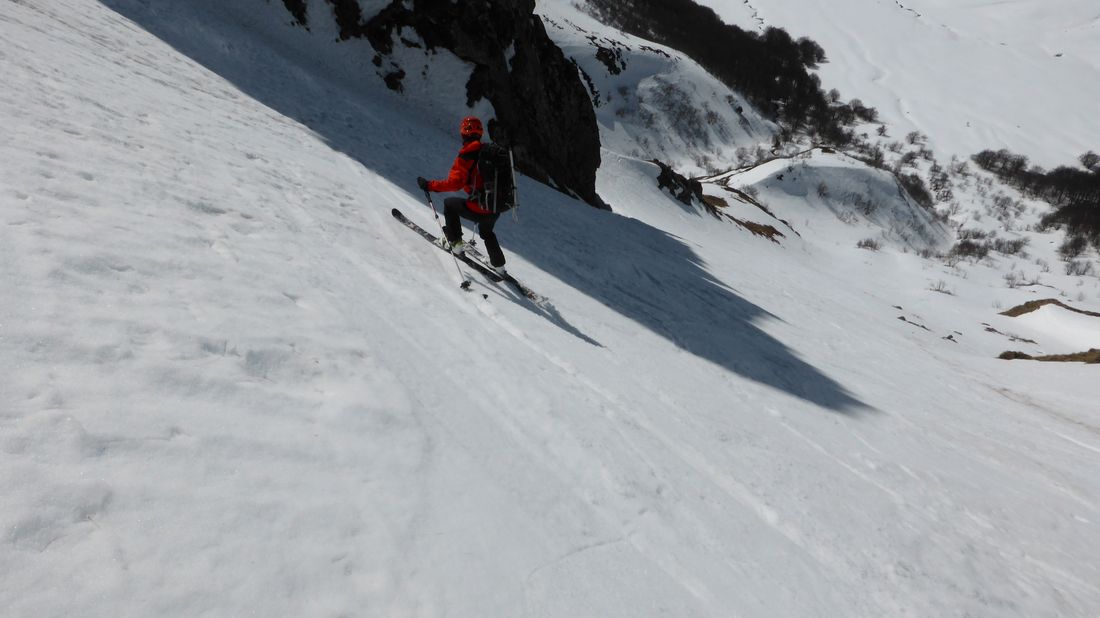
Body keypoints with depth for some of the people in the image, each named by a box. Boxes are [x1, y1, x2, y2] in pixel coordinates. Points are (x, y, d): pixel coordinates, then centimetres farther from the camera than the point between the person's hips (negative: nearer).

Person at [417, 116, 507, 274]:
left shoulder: (466, 156, -14)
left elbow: (455, 183, -23)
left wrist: (430, 185, -15)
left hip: (479, 209, -6)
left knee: (449, 204, 20)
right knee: (486, 232, 35)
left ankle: (456, 243, 22)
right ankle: (498, 265, 41)